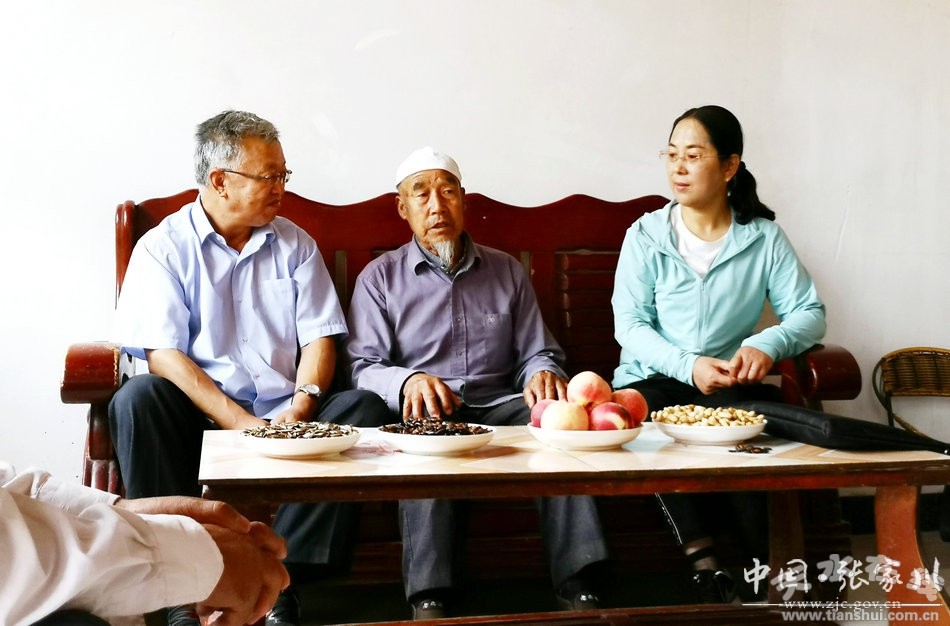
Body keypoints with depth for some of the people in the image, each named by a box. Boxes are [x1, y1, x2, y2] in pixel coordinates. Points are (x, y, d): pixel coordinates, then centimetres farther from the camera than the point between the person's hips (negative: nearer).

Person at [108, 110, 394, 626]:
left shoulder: (294, 244, 14)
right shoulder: (163, 248, 2)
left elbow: (319, 337, 8)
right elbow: (164, 355, -9)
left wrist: (301, 407, -13)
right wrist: (244, 424, -19)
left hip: (287, 415, 3)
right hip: (201, 418, -3)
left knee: (364, 406, -23)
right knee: (137, 399, -31)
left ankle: (280, 578, -26)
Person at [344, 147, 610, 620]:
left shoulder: (506, 270, 21)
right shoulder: (380, 277, 13)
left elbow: (537, 352, 18)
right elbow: (363, 367, 1)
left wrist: (544, 372, -8)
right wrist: (408, 380, -22)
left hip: (498, 405, 2)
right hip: (424, 412, -2)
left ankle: (579, 589, -33)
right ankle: (429, 601, -42)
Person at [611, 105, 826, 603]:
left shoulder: (763, 237, 5)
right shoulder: (645, 236, 4)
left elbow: (809, 313, 1)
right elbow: (629, 325, -4)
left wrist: (768, 345, -22)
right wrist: (688, 366, -21)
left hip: (731, 382, 0)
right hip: (653, 379, 0)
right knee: (651, 416, -35)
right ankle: (702, 561, -29)